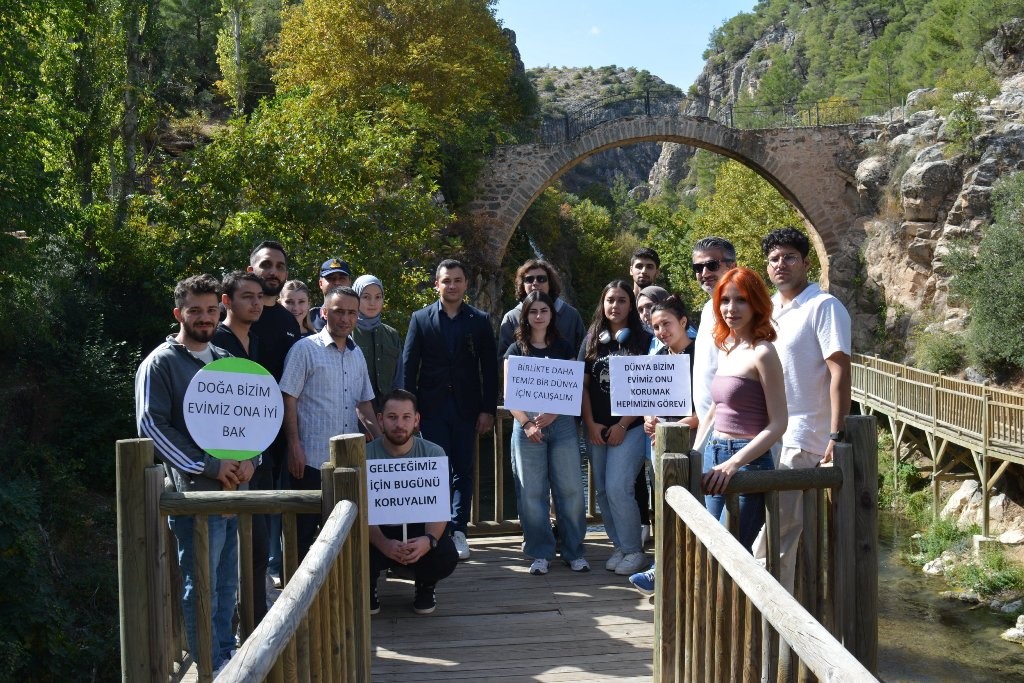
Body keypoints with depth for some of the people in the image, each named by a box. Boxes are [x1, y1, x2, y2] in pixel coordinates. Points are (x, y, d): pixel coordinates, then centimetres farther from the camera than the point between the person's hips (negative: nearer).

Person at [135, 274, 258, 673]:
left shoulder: (225, 360, 15)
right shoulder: (160, 364, -5)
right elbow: (151, 425, -13)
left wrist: (250, 459, 0)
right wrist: (208, 467, -16)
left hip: (235, 488, 6)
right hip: (195, 491, -6)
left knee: (227, 583, 15)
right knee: (202, 587, -1)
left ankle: (226, 653, 28)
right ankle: (212, 668, 10)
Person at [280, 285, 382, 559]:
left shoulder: (357, 354, 14)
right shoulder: (305, 349, -5)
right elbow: (289, 400, -7)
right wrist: (294, 447, -13)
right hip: (312, 459, -6)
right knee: (306, 530, 2)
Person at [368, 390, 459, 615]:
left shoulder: (433, 453, -6)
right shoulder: (365, 456, -9)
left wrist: (429, 540, -35)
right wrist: (383, 544, -35)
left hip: (418, 529, 1)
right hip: (378, 532, -1)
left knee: (447, 557, -29)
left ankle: (425, 586, 11)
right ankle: (368, 588, 8)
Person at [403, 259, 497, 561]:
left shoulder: (479, 320, 5)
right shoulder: (421, 318, 3)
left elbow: (489, 367, 4)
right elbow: (408, 365, 2)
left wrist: (488, 409, -2)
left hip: (466, 408, 1)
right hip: (432, 408, -1)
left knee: (463, 471, 5)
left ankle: (458, 530, 13)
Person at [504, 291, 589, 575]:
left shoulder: (564, 348, 10)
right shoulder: (516, 350, 7)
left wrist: (552, 414, -12)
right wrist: (527, 424, -12)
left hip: (561, 423, 1)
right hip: (527, 426, -1)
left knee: (570, 488, 0)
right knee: (532, 492, 0)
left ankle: (574, 551, 11)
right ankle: (540, 553, 11)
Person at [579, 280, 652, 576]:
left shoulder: (643, 340, -2)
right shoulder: (592, 340, 9)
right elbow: (582, 384, 9)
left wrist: (622, 425, -10)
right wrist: (591, 424, -1)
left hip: (629, 427, -4)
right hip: (595, 428, 5)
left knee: (618, 488, -12)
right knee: (603, 490, 7)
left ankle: (634, 551, 4)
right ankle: (620, 546, 22)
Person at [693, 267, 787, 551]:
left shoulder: (761, 353, -11)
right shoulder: (725, 349, 12)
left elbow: (777, 424, -13)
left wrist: (734, 463, -21)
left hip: (748, 463, -8)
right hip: (714, 458, 8)